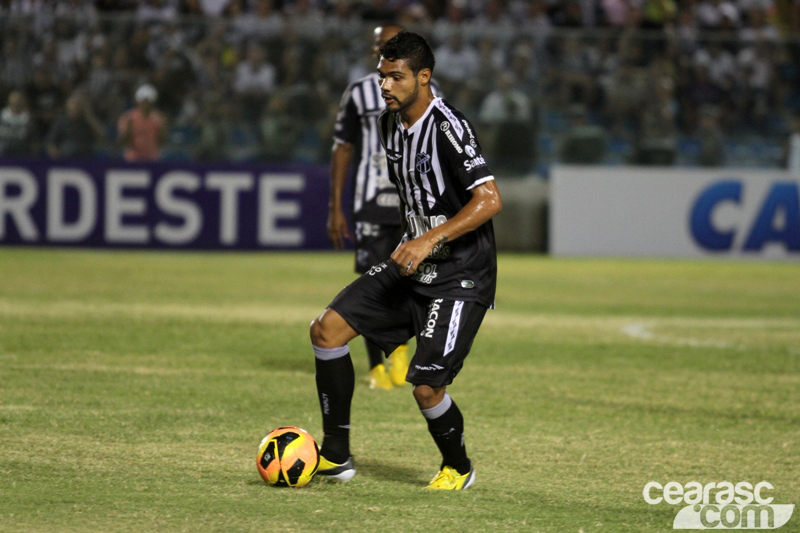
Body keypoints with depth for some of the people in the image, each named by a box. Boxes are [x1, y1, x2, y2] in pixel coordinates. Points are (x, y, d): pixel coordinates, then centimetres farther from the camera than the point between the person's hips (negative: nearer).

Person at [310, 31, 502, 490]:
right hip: (412, 265, 8)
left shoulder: (448, 128, -20)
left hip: (460, 277, -8)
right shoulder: (391, 124, 6)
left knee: (426, 386, -14)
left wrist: (431, 239, -31)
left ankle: (459, 468, 17)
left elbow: (490, 200, -27)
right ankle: (336, 456, 4)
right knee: (329, 328, -5)